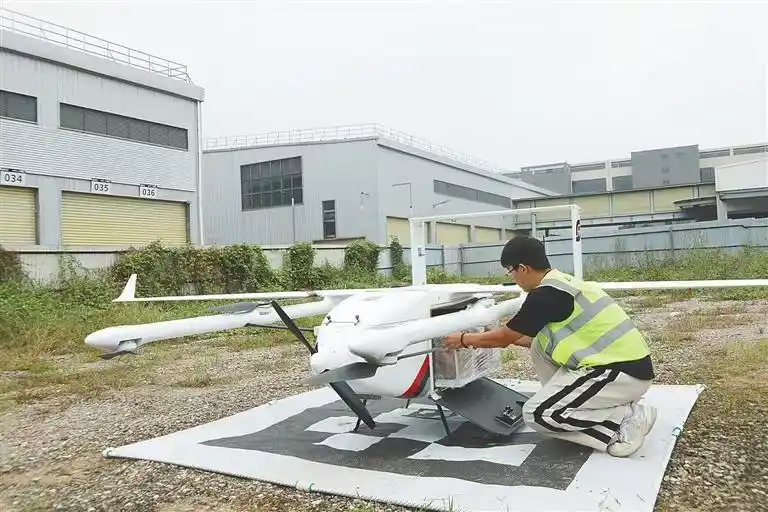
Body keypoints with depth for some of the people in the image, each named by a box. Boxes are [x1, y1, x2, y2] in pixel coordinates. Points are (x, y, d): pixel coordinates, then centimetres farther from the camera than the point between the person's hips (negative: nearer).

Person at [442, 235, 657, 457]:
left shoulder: (546, 294, -15)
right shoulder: (563, 282, 13)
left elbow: (505, 337, -3)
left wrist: (464, 339, 12)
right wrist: (510, 337, 33)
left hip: (625, 374, -10)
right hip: (621, 364, 10)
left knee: (536, 414, -8)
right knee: (539, 346, 13)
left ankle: (627, 422, -6)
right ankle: (577, 409, 13)